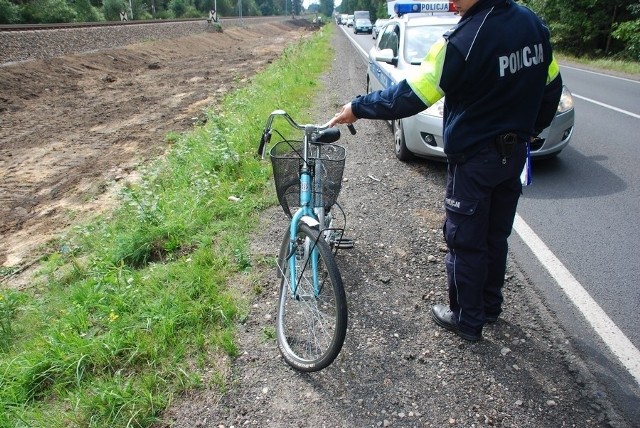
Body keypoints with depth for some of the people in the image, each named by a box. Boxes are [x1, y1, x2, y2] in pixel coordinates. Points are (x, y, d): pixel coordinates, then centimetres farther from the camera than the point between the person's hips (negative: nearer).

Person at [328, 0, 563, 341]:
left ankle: (466, 319, 22)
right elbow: (552, 86, 9)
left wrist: (358, 108, -10)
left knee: (464, 242, 8)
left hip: (474, 160, -7)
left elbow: (409, 97, -21)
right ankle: (491, 305, 37)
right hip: (514, 153, 8)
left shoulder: (462, 40, -23)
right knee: (496, 236, 20)